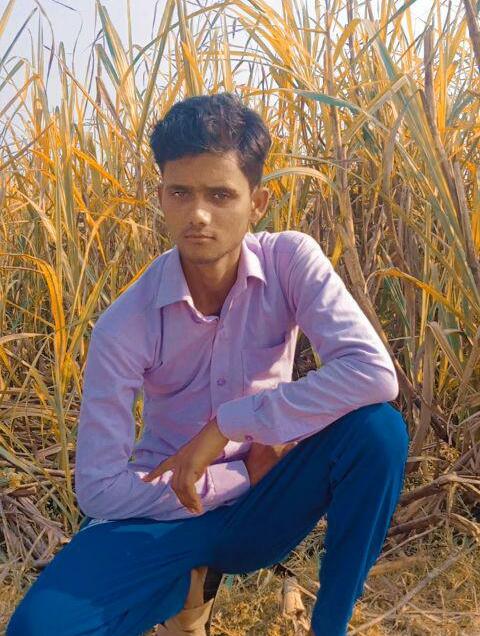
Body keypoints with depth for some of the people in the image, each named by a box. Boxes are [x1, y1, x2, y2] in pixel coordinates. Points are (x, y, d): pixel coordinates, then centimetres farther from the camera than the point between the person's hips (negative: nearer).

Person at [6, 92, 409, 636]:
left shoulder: (290, 261, -16)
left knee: (378, 427, -28)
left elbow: (374, 373, -30)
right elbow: (99, 488, -17)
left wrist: (229, 424, -28)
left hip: (263, 506, 1)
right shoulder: (125, 325, -19)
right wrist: (244, 474, -17)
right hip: (170, 510, 0)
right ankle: (189, 587, 8)